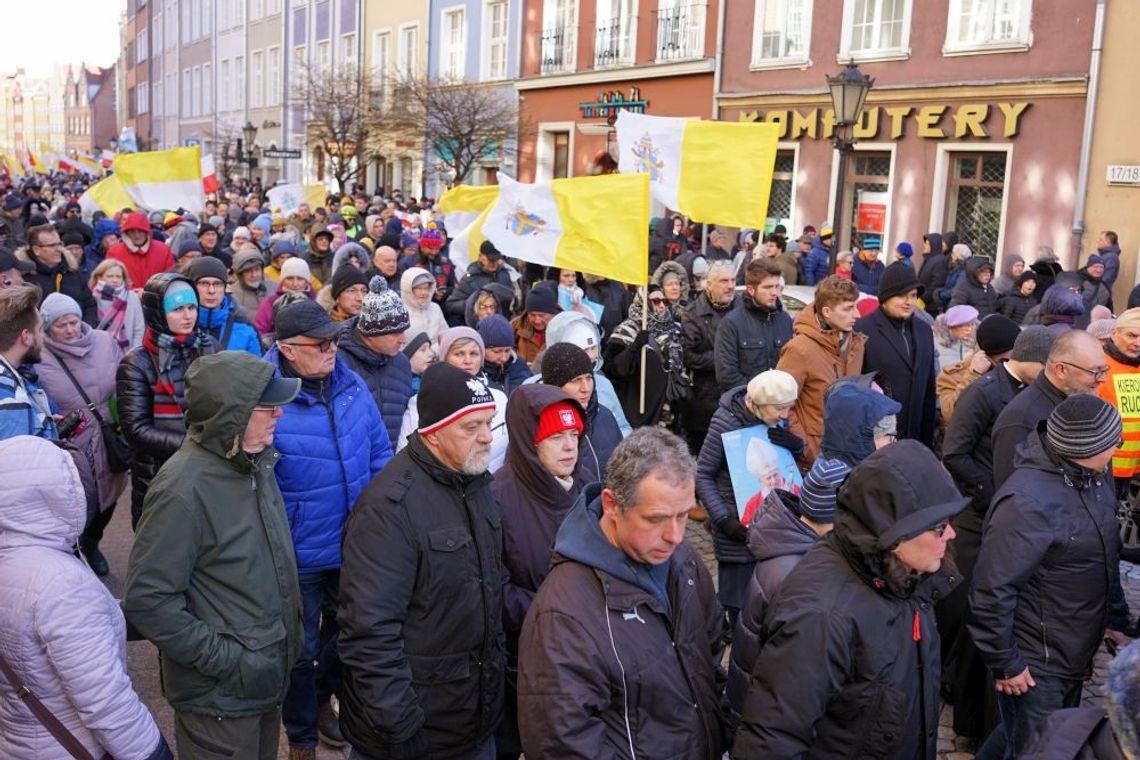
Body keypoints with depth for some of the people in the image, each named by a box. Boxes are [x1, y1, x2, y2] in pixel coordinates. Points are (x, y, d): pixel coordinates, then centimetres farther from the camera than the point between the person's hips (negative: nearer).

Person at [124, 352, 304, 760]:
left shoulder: (254, 461, 0)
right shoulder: (184, 489, -25)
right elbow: (146, 599, -24)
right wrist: (222, 659, -21)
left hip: (267, 675, 8)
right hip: (220, 696, -7)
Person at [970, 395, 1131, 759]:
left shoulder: (1093, 477, -2)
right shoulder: (1028, 501, -30)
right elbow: (993, 589, -28)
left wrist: (1114, 618, 14)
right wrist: (1005, 663, -20)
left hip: (1076, 657, 9)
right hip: (1035, 665, -9)